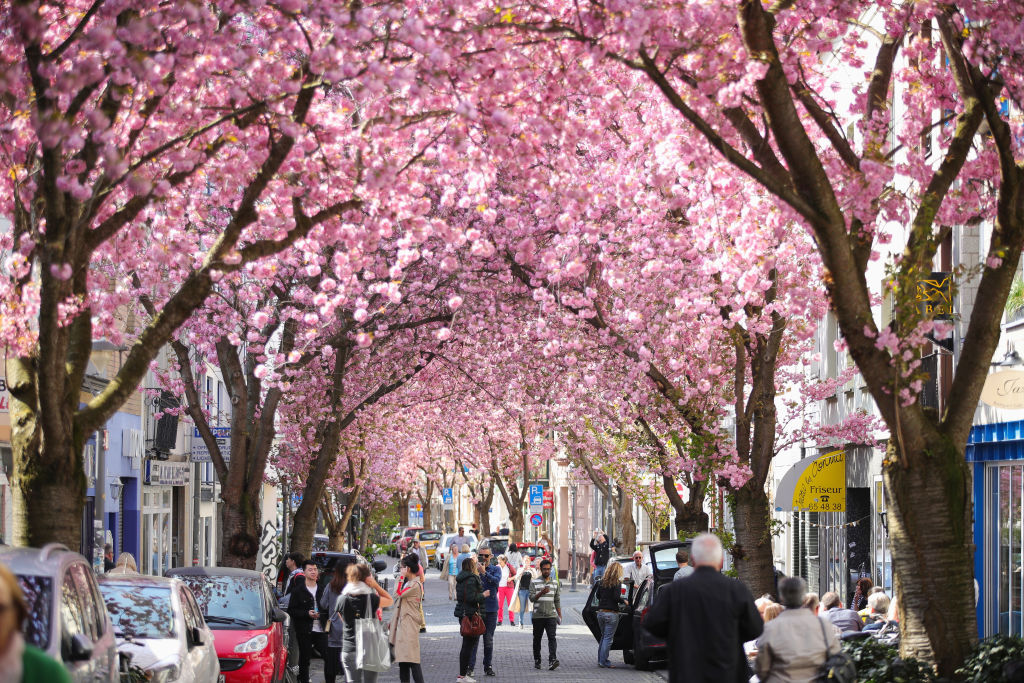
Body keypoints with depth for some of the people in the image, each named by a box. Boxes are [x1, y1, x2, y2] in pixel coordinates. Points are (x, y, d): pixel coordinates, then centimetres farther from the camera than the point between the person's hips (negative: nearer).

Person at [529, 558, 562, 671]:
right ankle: (537, 661, 19)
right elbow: (531, 597, -7)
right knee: (537, 639, 7)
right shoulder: (535, 582, 2)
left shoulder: (555, 582, 12)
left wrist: (559, 615, 15)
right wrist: (541, 593, -23)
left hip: (551, 615, 1)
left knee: (552, 638, -13)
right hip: (538, 615, -1)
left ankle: (552, 661, -24)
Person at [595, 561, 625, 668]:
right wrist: (624, 601, 0)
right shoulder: (617, 583, -10)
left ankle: (600, 660, 21)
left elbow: (598, 595, 13)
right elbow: (616, 597, -17)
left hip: (601, 612, 6)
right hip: (611, 614, -6)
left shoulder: (602, 581, 9)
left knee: (603, 636, 19)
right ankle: (603, 662, -3)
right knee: (608, 638, -1)